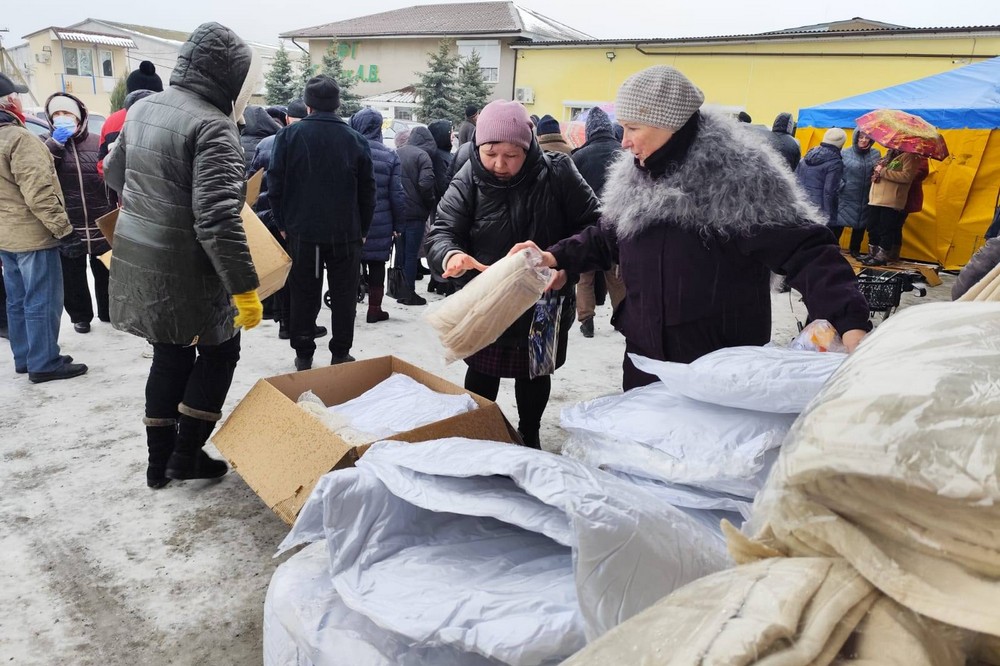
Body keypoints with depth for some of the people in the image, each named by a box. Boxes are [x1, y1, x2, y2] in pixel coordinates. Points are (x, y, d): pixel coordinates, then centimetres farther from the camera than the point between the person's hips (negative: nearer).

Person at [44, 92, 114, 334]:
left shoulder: (98, 142, 2)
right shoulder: (49, 145, 4)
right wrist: (56, 142, -19)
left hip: (101, 225, 0)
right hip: (66, 228, 1)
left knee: (106, 273, 13)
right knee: (72, 277, 9)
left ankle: (108, 311, 31)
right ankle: (80, 316, 26)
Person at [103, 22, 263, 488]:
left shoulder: (143, 109, 8)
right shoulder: (212, 125, -19)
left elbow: (114, 172, 23)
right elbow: (217, 219, -26)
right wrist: (244, 288, -23)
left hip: (133, 258, 8)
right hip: (184, 270, -8)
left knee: (171, 356, 19)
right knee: (219, 352, 13)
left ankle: (159, 462, 29)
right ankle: (186, 455, 19)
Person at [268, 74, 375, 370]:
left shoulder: (288, 135, -3)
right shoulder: (356, 139, -2)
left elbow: (275, 184, -2)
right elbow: (367, 191, 1)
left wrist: (283, 223, 9)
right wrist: (363, 229, 10)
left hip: (302, 231, 0)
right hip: (346, 233, 0)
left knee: (303, 295, 11)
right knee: (344, 295, 11)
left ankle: (303, 355, 18)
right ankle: (340, 353, 16)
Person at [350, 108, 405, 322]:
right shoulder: (389, 156, -4)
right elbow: (397, 195, -4)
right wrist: (398, 224, 5)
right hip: (379, 223, 0)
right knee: (376, 265, 11)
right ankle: (374, 308, 16)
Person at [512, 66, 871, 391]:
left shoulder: (738, 176, -17)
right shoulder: (635, 176, 6)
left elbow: (803, 251, -20)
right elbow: (609, 237, 20)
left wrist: (849, 321, -31)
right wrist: (558, 256, 8)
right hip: (644, 357, 7)